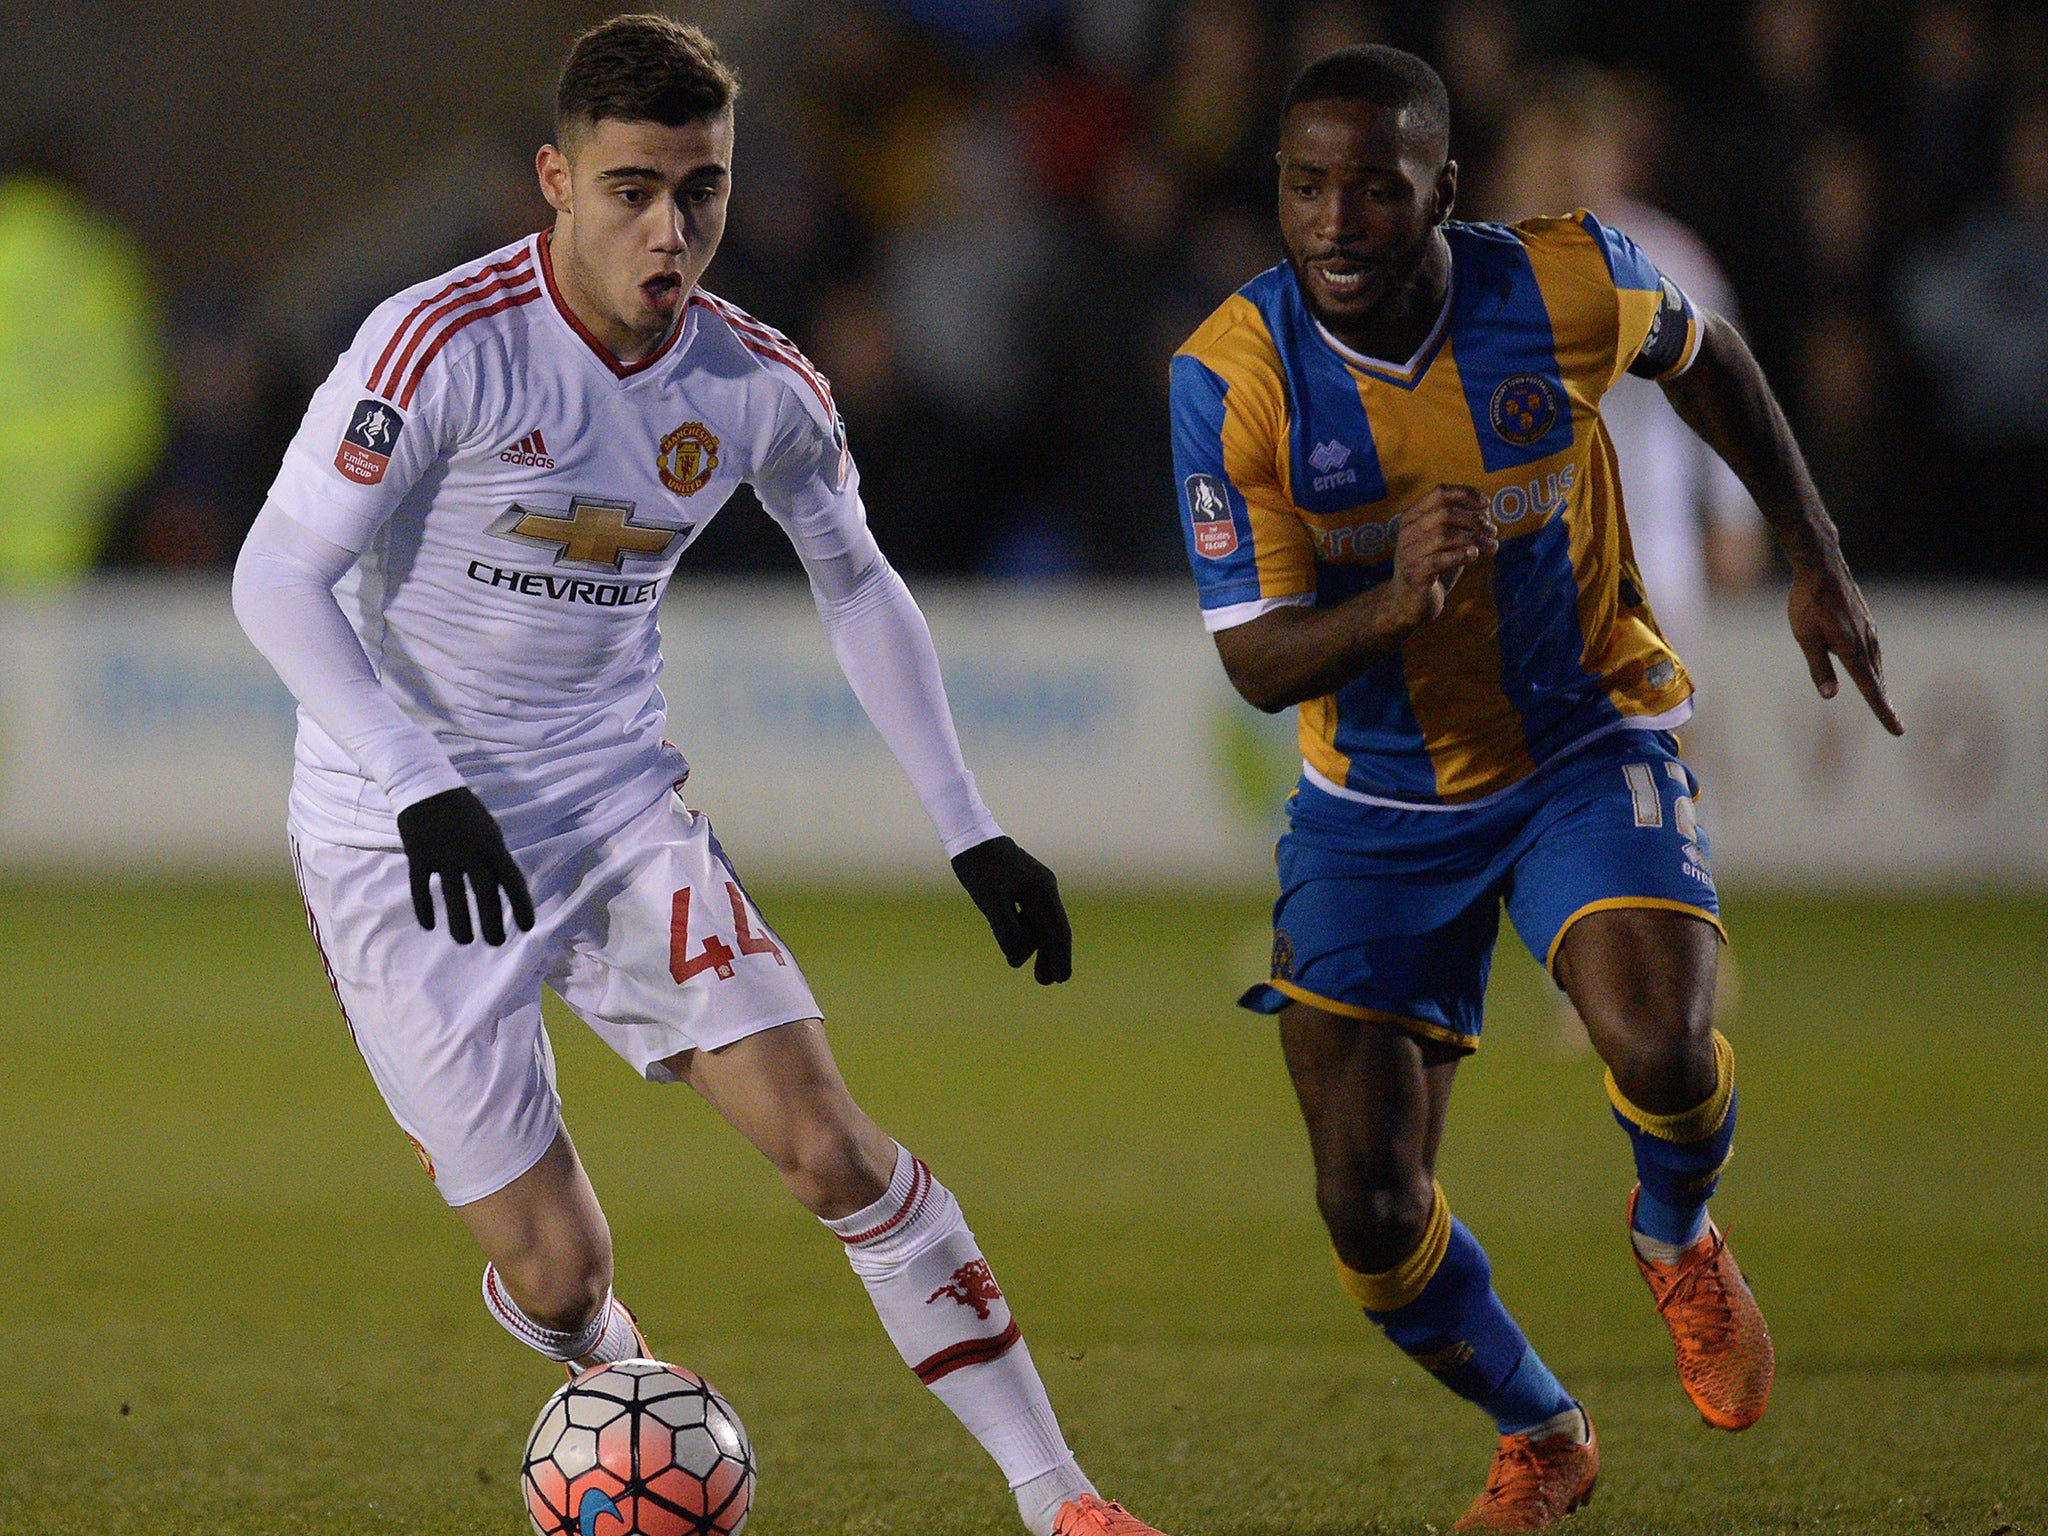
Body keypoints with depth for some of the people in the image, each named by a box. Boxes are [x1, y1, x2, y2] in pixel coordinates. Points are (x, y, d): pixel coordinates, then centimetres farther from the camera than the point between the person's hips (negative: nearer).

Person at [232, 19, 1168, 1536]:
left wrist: (971, 830, 10)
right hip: (406, 841, -4)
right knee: (556, 1268, -7)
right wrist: (422, 790, -31)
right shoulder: (445, 344, -20)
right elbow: (279, 576, -19)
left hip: (621, 805, 4)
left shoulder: (762, 387, -3)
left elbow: (860, 588, 14)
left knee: (826, 1141, -12)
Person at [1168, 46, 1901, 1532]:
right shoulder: (1232, 376, -20)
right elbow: (1258, 662, -17)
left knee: (1661, 1047, -28)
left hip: (1588, 743, -1)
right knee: (1371, 1212, -4)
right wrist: (1396, 601, -37)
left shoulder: (1568, 284, -18)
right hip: (1377, 798, 1)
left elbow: (1705, 352, 6)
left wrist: (1818, 561, 8)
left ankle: (1679, 1240, 10)